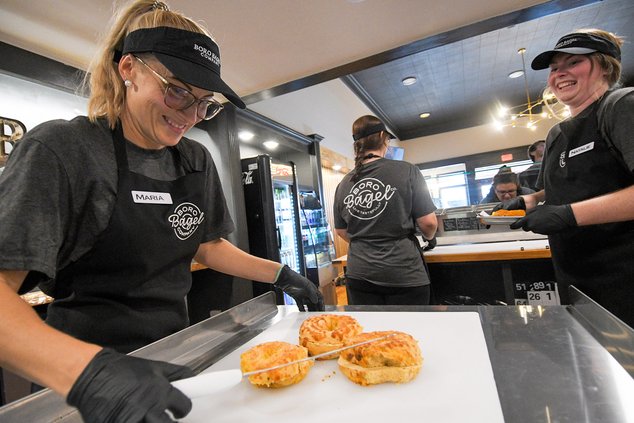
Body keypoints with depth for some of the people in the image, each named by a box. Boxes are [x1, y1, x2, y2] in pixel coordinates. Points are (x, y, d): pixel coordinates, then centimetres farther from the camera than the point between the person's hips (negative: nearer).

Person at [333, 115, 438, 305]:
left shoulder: (343, 184, 1)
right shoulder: (407, 171, -8)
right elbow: (428, 223, -7)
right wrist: (430, 238, 16)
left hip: (359, 275, 3)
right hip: (404, 276, -3)